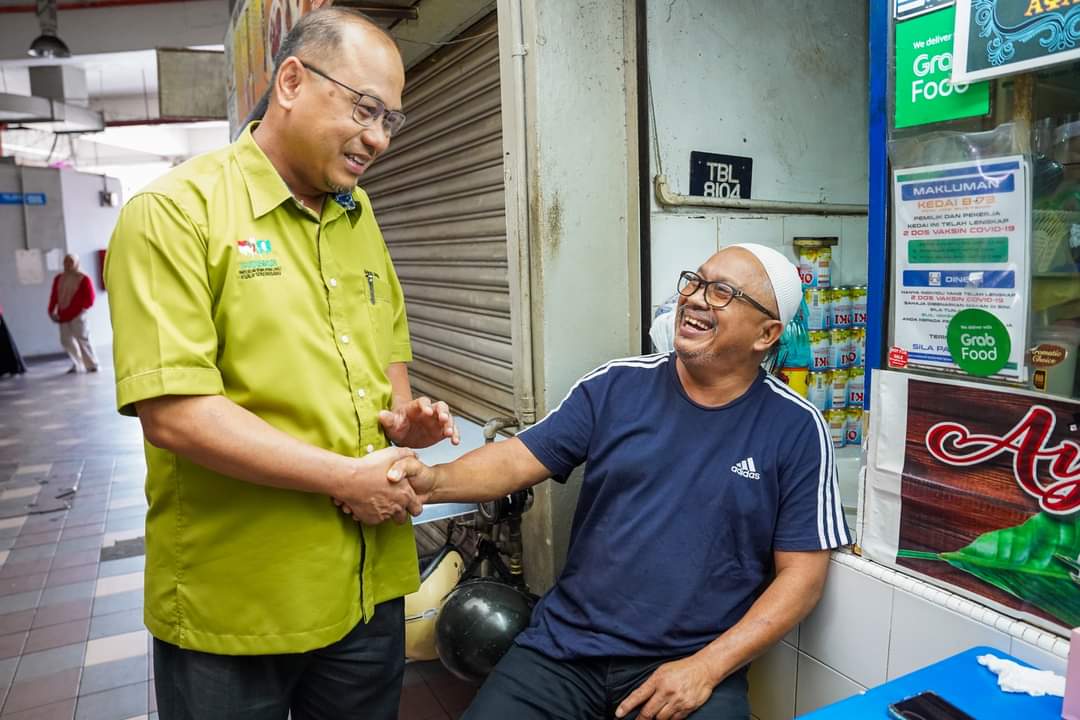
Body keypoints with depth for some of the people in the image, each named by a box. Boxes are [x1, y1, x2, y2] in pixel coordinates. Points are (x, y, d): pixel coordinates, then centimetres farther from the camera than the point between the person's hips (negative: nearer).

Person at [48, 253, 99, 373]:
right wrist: (51, 311, 5)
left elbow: (89, 299, -8)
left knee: (82, 339, -7)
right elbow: (54, 296, 14)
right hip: (63, 315, 6)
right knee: (66, 340, 6)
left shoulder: (84, 279, -5)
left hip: (77, 315, -6)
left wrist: (81, 309, -14)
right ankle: (77, 364, 17)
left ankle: (92, 365, 1)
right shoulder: (58, 279, 13)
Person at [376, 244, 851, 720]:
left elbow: (802, 573, -4)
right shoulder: (616, 385, 1)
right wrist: (436, 480, -22)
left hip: (692, 664, -1)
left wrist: (706, 668, -12)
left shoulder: (795, 429, -4)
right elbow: (519, 459, -2)